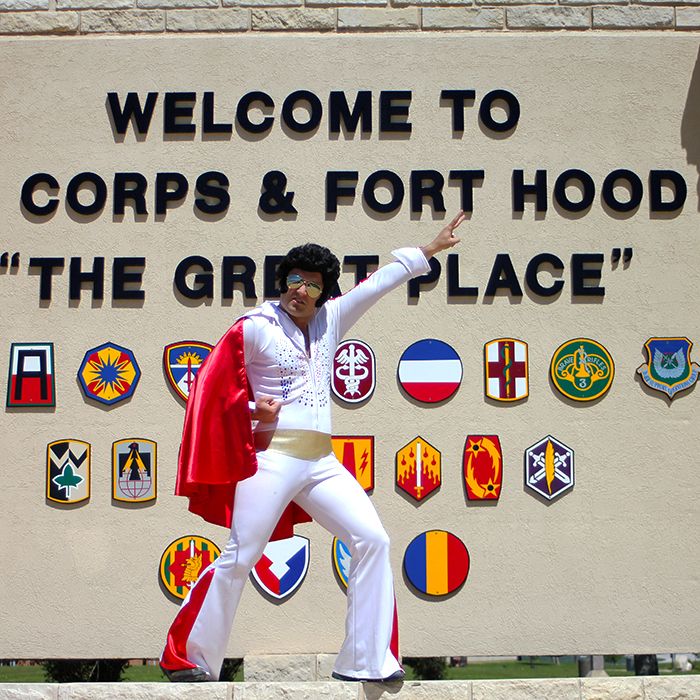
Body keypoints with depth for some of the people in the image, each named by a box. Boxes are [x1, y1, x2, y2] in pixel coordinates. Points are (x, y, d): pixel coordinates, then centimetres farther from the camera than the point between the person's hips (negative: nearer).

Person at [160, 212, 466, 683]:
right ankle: (187, 658, 6)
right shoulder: (254, 327, 0)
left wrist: (426, 251, 22)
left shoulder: (331, 320, 15)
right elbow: (213, 387, 5)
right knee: (239, 558, -6)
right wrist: (253, 409, -9)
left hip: (321, 462, 6)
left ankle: (365, 661, -1)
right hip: (272, 457, -6)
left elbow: (378, 283, 20)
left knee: (373, 540, -5)